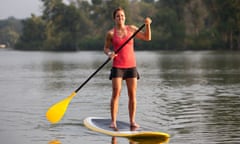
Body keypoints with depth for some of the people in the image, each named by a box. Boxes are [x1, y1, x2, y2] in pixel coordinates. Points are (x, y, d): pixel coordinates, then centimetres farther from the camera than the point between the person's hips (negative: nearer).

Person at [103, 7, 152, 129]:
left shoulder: (131, 29, 5)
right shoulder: (111, 33, 0)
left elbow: (147, 37, 7)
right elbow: (106, 48, 10)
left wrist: (147, 25, -7)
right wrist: (109, 53, -11)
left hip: (131, 66, 2)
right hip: (117, 66, -2)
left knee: (132, 94, 1)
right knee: (116, 93, -9)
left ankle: (132, 121, 8)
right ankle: (113, 121, -4)